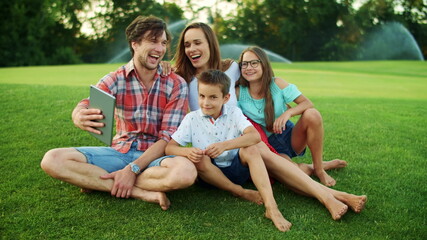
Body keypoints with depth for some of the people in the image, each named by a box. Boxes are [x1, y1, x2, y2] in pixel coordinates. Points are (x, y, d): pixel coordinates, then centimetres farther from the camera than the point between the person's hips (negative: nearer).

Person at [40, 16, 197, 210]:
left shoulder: (176, 85, -4)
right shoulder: (115, 80, 0)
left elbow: (168, 137, -10)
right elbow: (85, 106, -17)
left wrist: (133, 169, -22)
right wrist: (79, 117, -43)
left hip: (155, 156, -1)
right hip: (119, 151, 2)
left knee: (186, 171, -37)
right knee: (52, 160, -19)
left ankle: (98, 183, -18)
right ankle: (143, 193, -22)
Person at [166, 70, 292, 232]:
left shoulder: (234, 113, -5)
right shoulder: (192, 118, -4)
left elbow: (255, 136, -22)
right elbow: (170, 147, -8)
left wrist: (225, 145, -38)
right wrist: (187, 152, -31)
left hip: (237, 169, 0)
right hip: (211, 174, 1)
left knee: (249, 149, -29)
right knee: (200, 158, -30)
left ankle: (271, 207, -38)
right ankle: (241, 192, -18)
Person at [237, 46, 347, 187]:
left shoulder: (276, 84, -10)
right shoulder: (239, 93, -10)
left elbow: (308, 103, -13)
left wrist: (287, 113, -28)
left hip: (290, 137, 2)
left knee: (312, 114, -27)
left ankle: (319, 168, -10)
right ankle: (304, 169, 2)